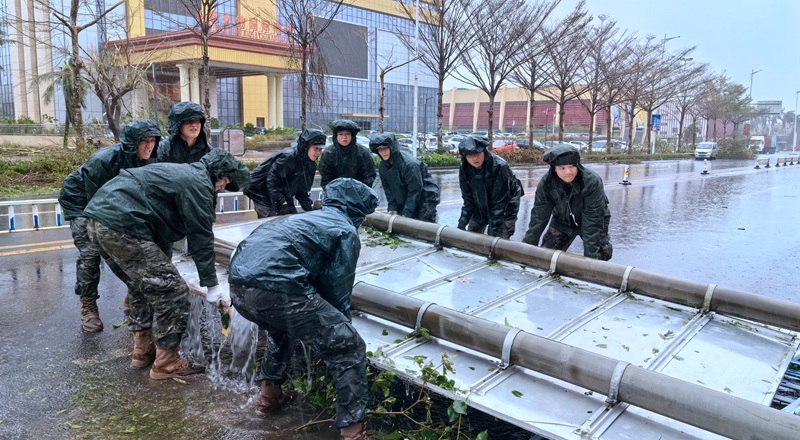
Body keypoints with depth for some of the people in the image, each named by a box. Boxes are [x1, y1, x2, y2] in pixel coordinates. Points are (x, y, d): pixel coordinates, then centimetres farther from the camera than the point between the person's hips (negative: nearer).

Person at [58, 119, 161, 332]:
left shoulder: (146, 162, -16)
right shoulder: (103, 160, -34)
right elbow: (95, 200, -27)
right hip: (81, 202, -6)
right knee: (90, 252, -14)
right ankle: (88, 308, -4)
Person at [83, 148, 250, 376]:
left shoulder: (182, 172, 25)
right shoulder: (199, 184, -6)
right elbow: (201, 237, -6)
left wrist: (163, 266, 35)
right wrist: (212, 284, 2)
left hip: (98, 217, 11)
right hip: (122, 227, -11)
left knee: (142, 287, 25)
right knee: (173, 291, -3)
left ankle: (142, 351, 35)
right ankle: (166, 363, 8)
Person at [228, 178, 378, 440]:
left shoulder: (308, 218, 32)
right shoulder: (346, 232, 10)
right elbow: (337, 293, 9)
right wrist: (340, 331, 26)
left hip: (239, 285, 9)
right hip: (276, 288, -9)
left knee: (284, 326, 39)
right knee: (349, 349, 4)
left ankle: (269, 396, 46)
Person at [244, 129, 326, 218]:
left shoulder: (311, 165, 4)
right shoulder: (287, 157, -24)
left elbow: (302, 190, 11)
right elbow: (271, 179, -24)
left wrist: (309, 210, 5)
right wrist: (281, 200, -24)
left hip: (284, 198, 8)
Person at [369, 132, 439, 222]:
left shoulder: (409, 163, -24)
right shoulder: (382, 167, -1)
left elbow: (415, 189, -21)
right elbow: (388, 189, 8)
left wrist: (407, 213, -21)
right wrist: (392, 208, -4)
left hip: (425, 200, -7)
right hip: (403, 202, 7)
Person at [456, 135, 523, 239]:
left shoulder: (499, 167, -31)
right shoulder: (464, 170, -15)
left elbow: (499, 201, -27)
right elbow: (468, 199, -6)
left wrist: (493, 227, -28)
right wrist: (462, 222, -14)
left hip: (506, 206, -5)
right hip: (481, 207, 5)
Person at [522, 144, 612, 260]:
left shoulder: (592, 182, -34)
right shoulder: (545, 184, -24)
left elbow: (592, 221, -33)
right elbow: (539, 217, -19)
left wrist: (591, 255, -36)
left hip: (590, 222, -2)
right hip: (562, 222, 3)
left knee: (603, 253, -19)